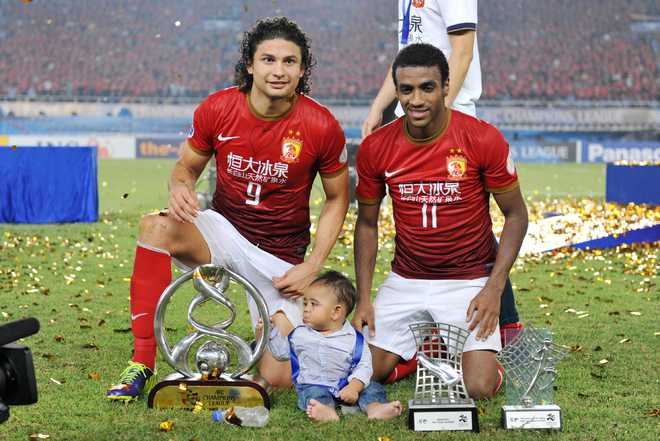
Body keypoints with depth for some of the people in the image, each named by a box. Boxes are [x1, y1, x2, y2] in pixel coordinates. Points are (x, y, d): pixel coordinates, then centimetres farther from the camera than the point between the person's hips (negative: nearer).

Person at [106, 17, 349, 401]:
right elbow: (187, 167, 7)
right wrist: (180, 187, -19)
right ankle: (142, 363, -24)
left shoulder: (322, 127, -13)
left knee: (277, 379, -13)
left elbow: (337, 199, 0)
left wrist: (312, 266, -10)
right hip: (224, 229, 2)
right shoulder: (218, 109, -9)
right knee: (156, 227, -32)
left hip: (280, 258, -1)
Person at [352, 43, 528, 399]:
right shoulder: (375, 148, -6)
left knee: (477, 388, -16)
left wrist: (494, 288, -14)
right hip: (405, 282, 3)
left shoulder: (483, 139, -14)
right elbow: (367, 224, 7)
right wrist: (363, 299, -1)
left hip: (469, 280, -3)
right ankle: (427, 349, 23)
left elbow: (515, 215, -4)